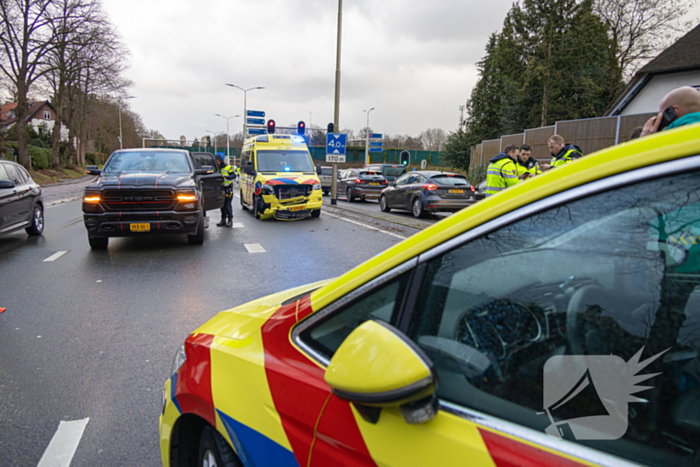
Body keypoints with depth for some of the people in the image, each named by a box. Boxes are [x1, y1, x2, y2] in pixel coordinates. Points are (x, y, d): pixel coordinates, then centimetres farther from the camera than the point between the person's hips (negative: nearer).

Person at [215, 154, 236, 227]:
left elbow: (234, 176, -15)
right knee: (222, 205, 8)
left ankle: (230, 220, -4)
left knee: (228, 205, -9)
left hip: (228, 188, -6)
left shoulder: (228, 167, -6)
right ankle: (223, 220, 15)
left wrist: (227, 176, -32)